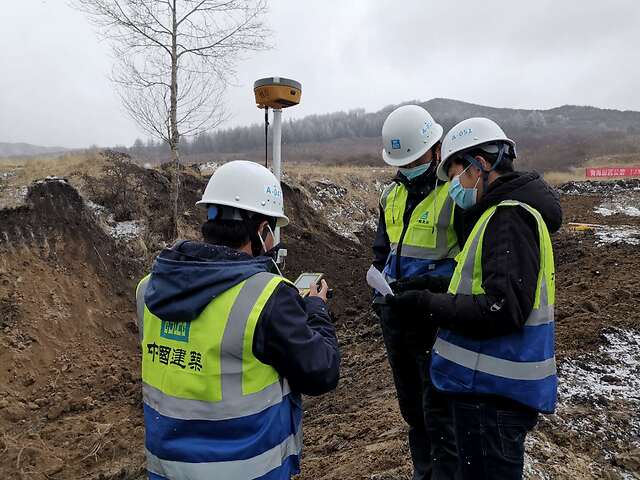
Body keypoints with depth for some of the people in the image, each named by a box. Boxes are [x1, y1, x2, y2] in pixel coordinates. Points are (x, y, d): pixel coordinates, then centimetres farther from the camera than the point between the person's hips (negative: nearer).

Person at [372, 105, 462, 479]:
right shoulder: (392, 195, 9)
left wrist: (428, 282, -24)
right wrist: (381, 287, 7)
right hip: (396, 319, 7)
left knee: (439, 416, 4)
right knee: (412, 410, 22)